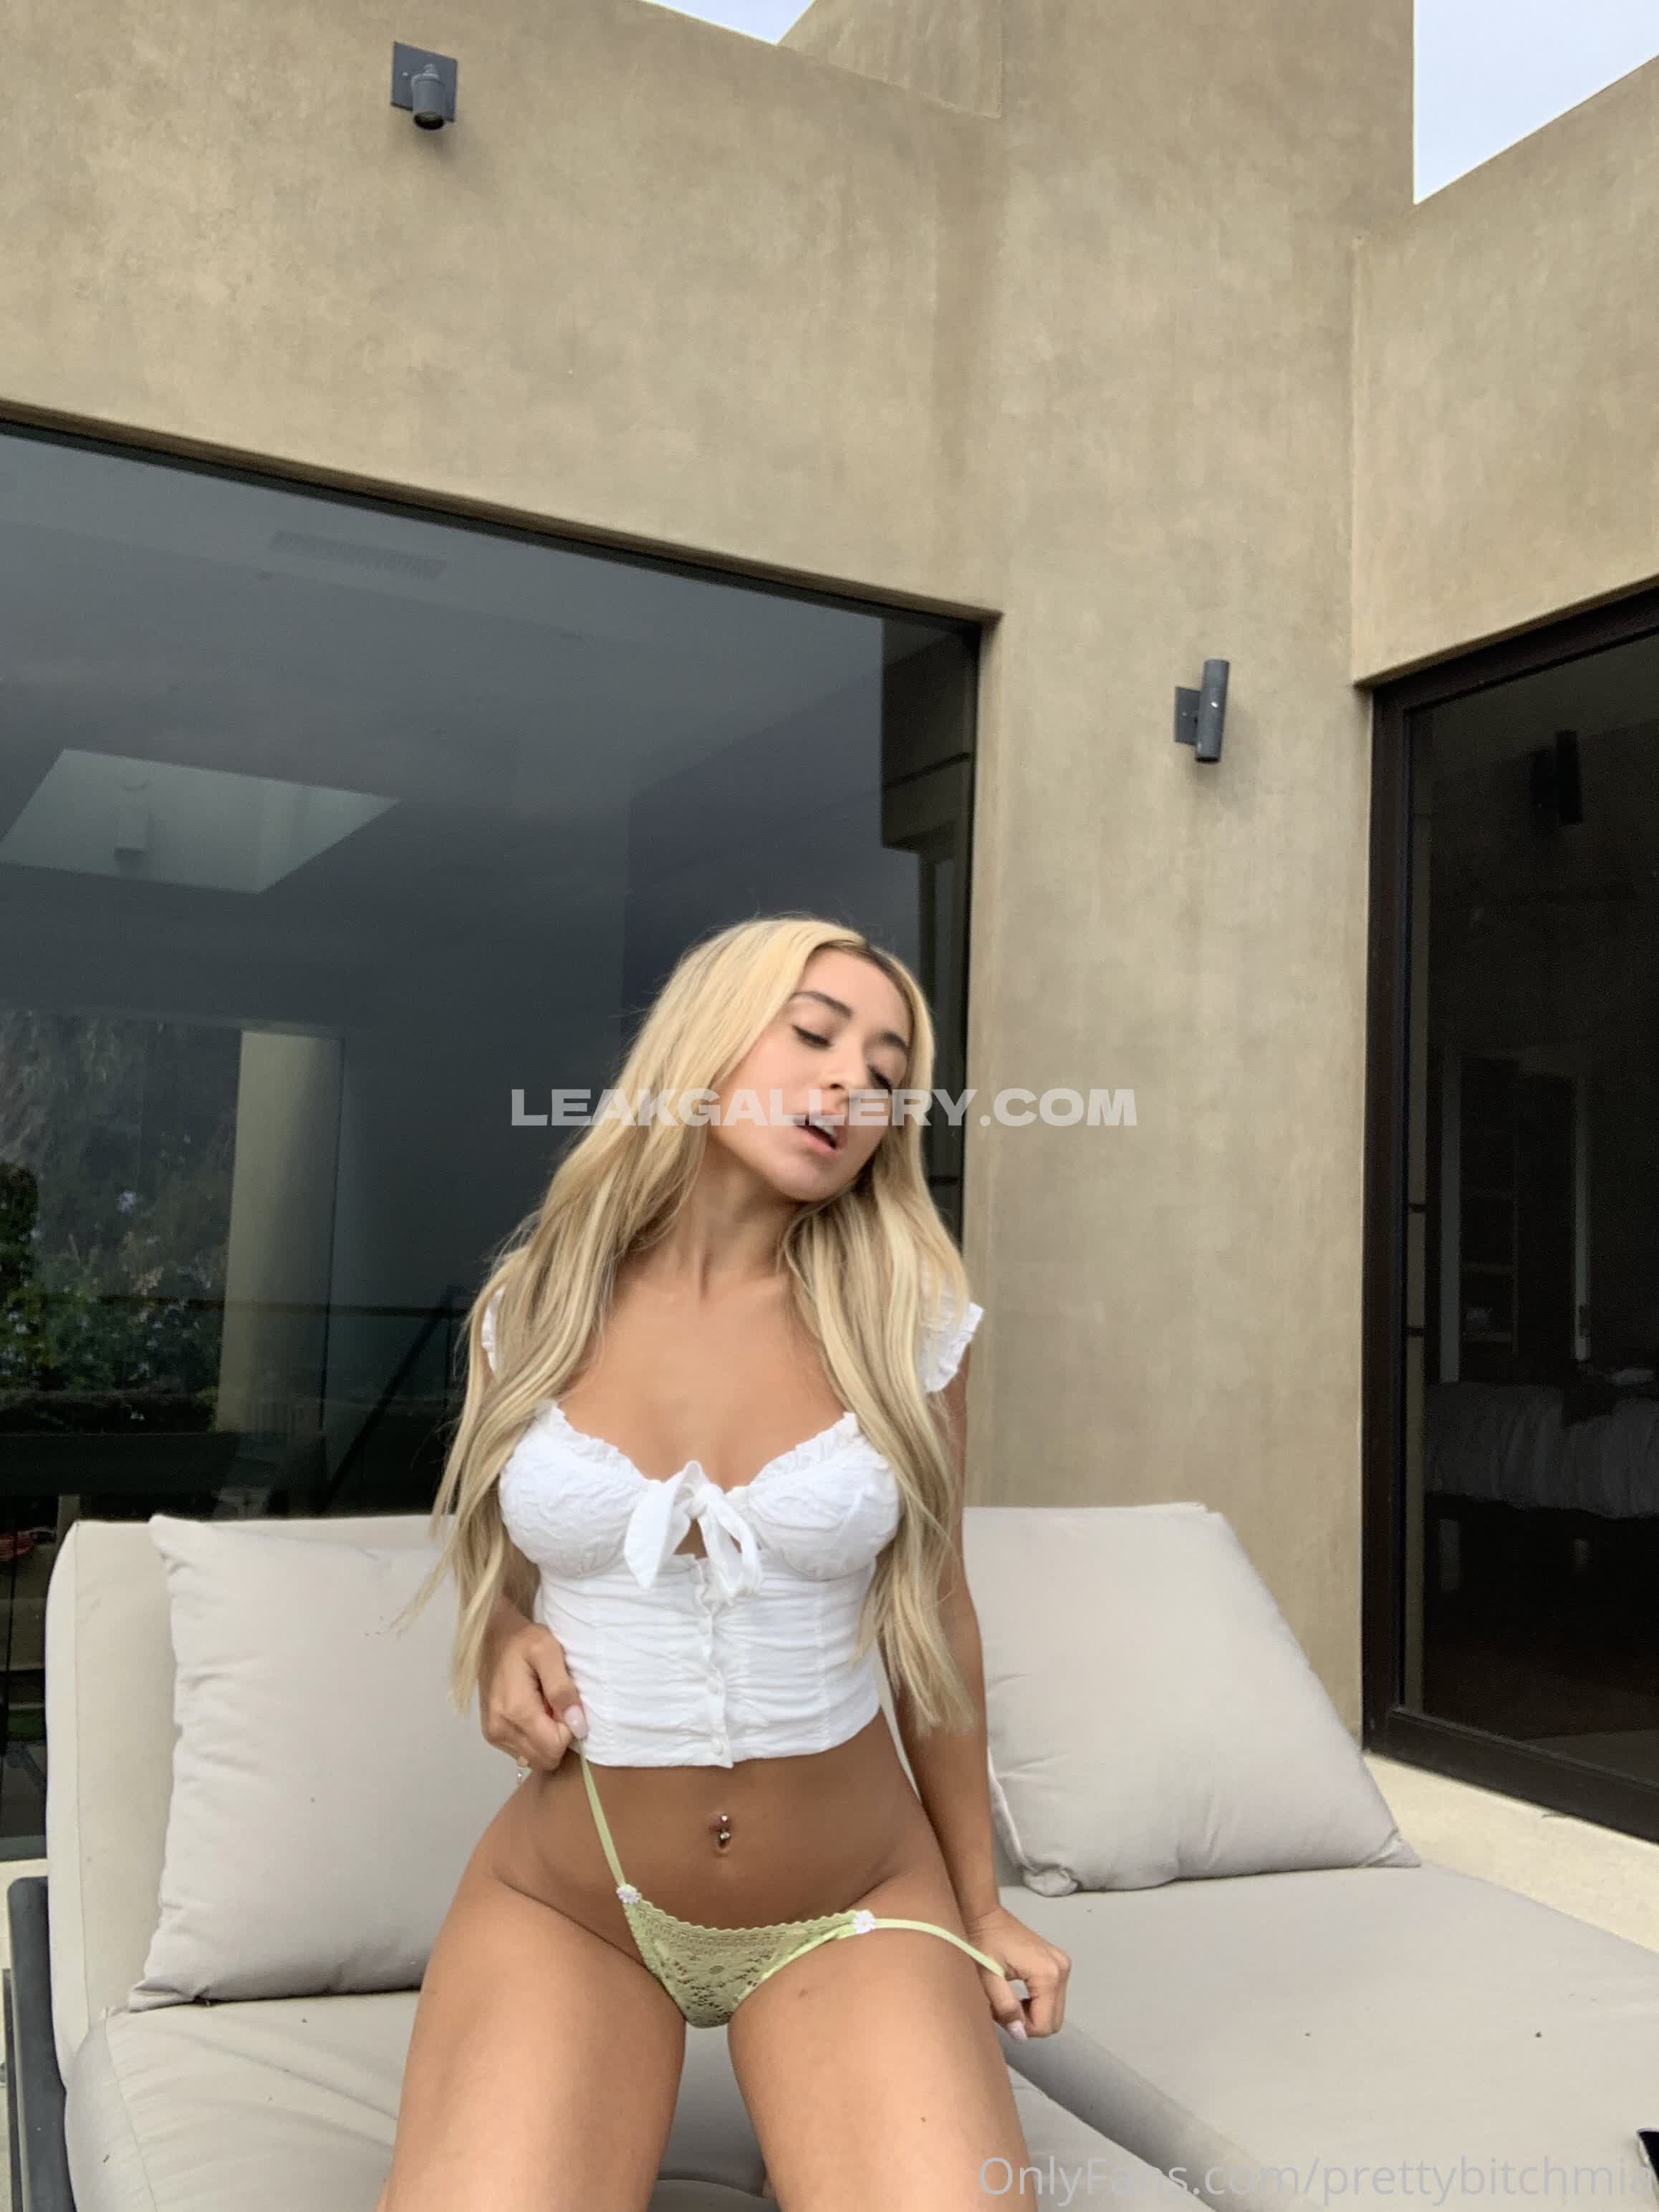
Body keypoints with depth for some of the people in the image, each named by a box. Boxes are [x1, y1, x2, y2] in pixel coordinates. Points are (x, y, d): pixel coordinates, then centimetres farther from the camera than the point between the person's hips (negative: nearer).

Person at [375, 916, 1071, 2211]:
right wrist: (505, 1643, -9)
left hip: (850, 1912, 0)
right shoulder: (532, 1306, -4)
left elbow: (929, 1610, 3)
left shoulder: (908, 1321, -8)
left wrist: (979, 1905, 10)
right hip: (561, 1907, 0)